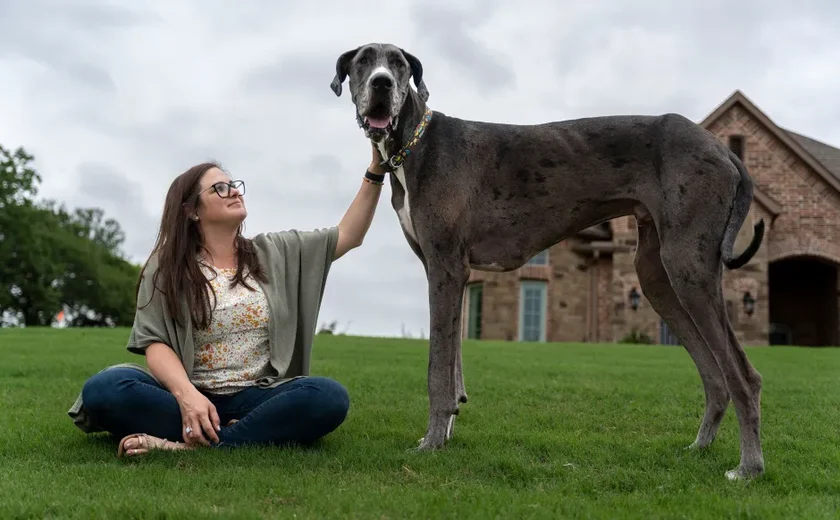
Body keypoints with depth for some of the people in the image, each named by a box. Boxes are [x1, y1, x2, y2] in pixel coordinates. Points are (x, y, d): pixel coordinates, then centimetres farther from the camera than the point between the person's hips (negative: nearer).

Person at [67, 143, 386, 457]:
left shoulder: (272, 253, 15)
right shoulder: (165, 267, 6)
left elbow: (348, 236, 14)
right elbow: (156, 344, -5)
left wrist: (375, 171, 4)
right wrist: (187, 395, -26)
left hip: (256, 398, 2)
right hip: (190, 397, -1)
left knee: (330, 397, -29)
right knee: (104, 388, -31)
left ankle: (190, 445, -32)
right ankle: (263, 434, -31)